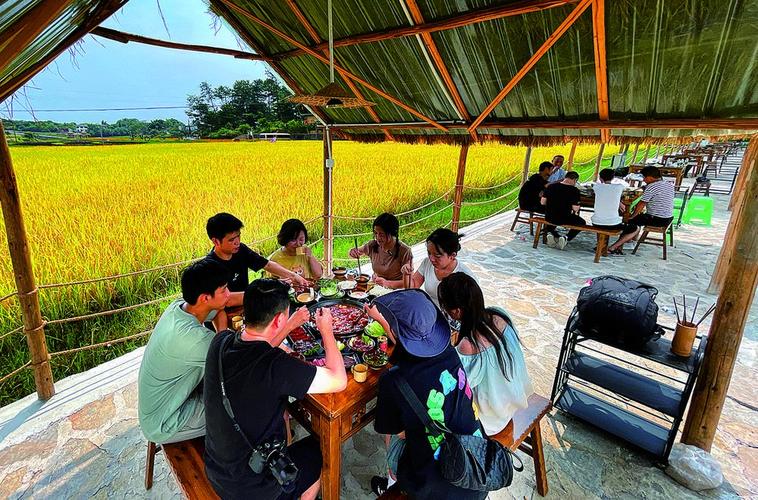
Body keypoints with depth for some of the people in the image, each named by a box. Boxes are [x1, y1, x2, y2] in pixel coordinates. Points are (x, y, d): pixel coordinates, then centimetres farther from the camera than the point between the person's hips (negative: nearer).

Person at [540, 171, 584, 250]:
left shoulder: (551, 186, -1)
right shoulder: (574, 190, -11)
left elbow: (543, 202, 2)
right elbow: (575, 209, -14)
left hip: (549, 218, 3)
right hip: (565, 219, -3)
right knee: (581, 222, 26)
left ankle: (551, 234, 11)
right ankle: (566, 239, 4)